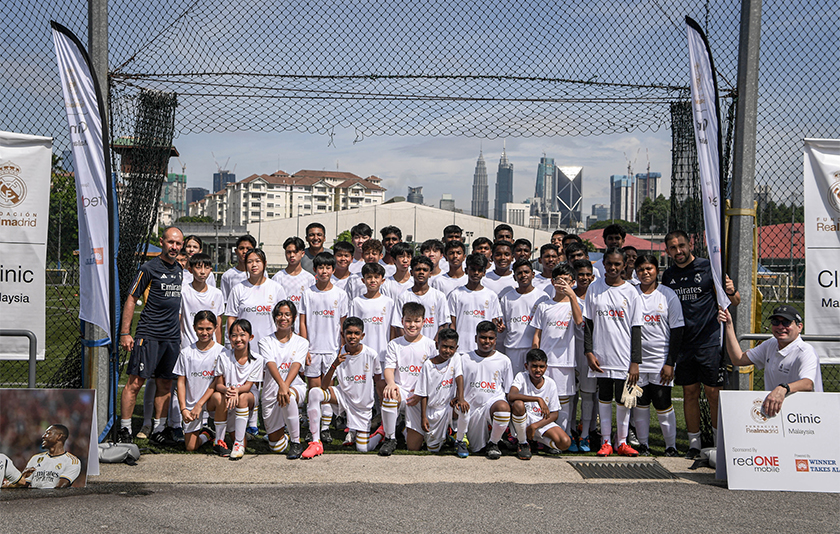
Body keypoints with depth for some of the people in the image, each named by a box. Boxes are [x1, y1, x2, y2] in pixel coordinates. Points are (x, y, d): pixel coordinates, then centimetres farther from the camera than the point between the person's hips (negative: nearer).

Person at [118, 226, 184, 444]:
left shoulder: (179, 270, 15)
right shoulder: (149, 268, -5)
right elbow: (131, 300, -5)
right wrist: (125, 333, -10)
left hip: (172, 336, 6)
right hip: (148, 334, -6)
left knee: (165, 384, 9)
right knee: (135, 382, -7)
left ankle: (159, 428, 17)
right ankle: (124, 429, 1)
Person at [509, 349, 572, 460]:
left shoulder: (551, 384, -5)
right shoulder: (521, 377, -12)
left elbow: (554, 414, -3)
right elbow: (511, 396, -33)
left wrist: (535, 426, -17)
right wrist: (538, 399, -38)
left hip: (542, 421, 3)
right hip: (524, 419, -2)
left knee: (565, 443, -23)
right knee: (518, 404, -37)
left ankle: (536, 438, 10)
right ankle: (523, 443, -12)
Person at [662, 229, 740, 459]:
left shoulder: (708, 268, -2)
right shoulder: (668, 275, 10)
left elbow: (735, 302, -1)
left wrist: (731, 291, -24)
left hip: (709, 342, -4)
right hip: (683, 343, 4)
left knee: (713, 393, -3)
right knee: (690, 393, 8)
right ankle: (694, 443, 16)